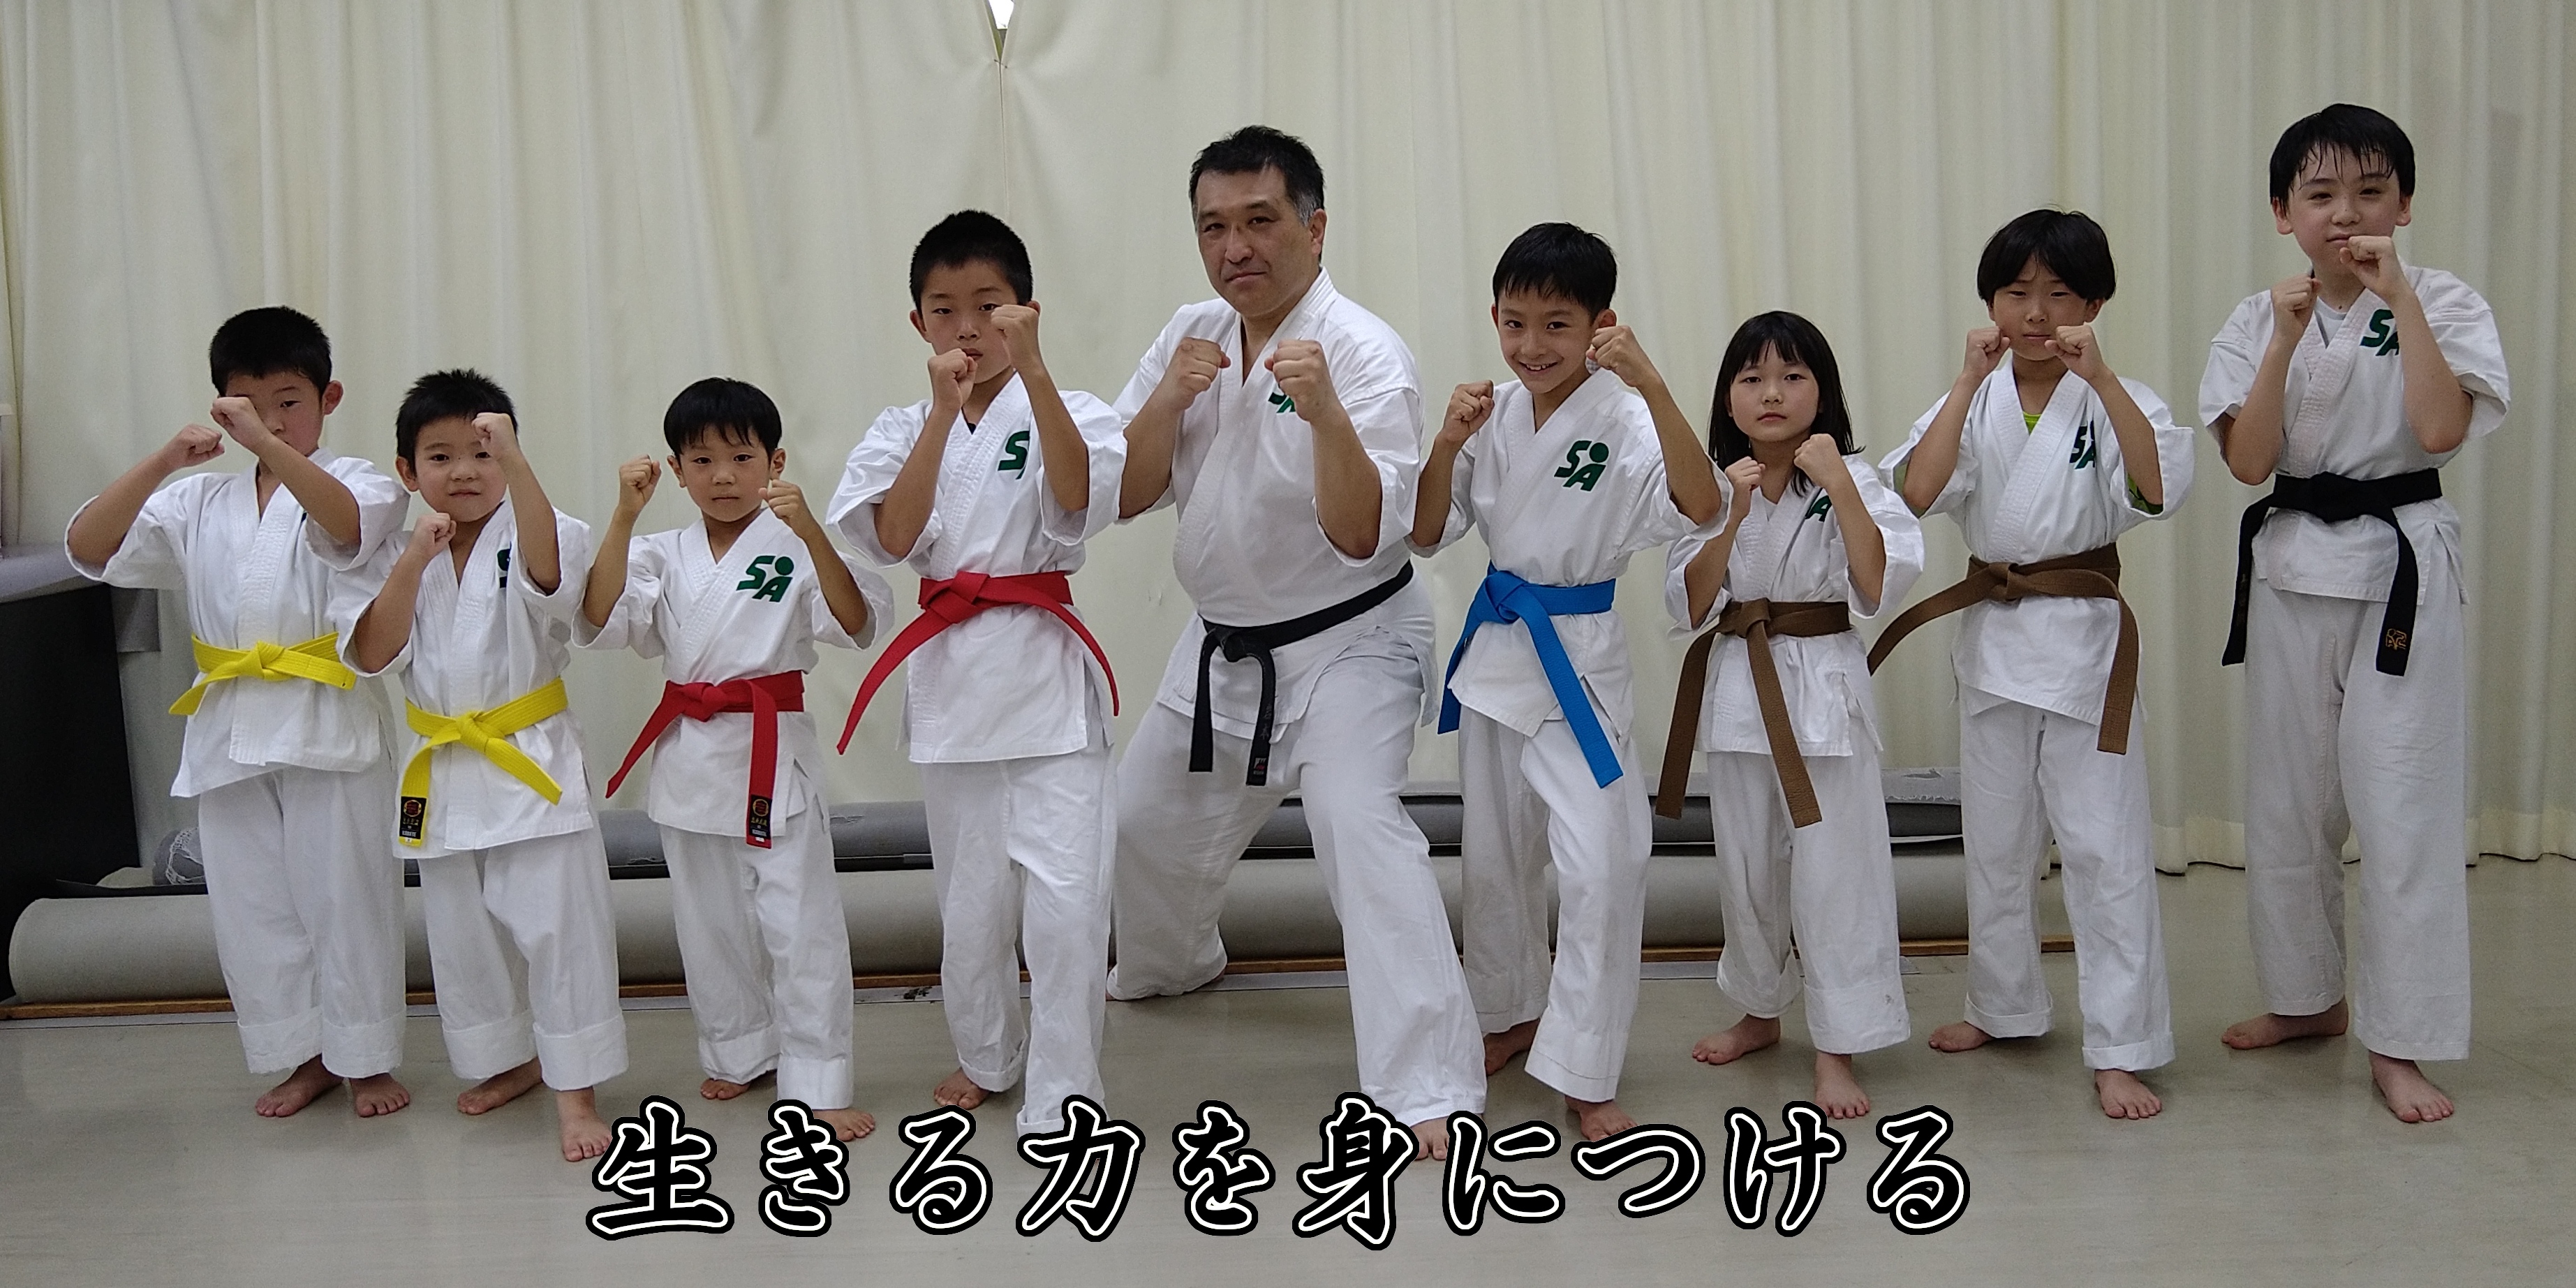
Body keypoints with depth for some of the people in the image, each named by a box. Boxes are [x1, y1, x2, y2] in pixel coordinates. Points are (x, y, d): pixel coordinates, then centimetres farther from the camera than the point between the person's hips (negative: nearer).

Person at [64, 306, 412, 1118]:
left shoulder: (351, 483, -2)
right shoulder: (197, 504, 10)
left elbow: (350, 524, -27)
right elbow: (87, 549, -2)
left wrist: (268, 445, -38)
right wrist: (163, 462, -16)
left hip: (326, 725, -4)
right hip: (228, 732, 5)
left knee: (345, 896, 2)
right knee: (252, 906, 10)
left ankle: (365, 1060, 17)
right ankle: (307, 1057, 25)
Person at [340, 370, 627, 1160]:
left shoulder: (529, 539, -7)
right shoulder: (394, 558, 5)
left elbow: (547, 574, -32)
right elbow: (369, 654, -7)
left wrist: (515, 463, -42)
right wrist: (413, 563, -18)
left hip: (534, 764, -5)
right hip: (440, 772, 5)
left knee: (558, 926, -6)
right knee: (464, 932, 15)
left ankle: (575, 1091, 3)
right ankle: (512, 1059, 35)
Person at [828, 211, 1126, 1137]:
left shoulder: (1068, 413, -1)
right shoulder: (903, 431, 7)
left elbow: (1078, 496, -23)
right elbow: (893, 538, -10)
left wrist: (1031, 368, -30)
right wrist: (945, 410, -17)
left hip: (1048, 671, -3)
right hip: (952, 675, 3)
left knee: (1066, 899, -10)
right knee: (972, 897, 15)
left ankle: (1062, 1101, 3)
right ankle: (987, 1056, 39)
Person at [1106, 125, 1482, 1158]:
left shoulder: (1365, 356, -20)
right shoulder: (1192, 337, -1)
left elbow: (1361, 536, -27)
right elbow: (1125, 496, -3)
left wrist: (1324, 414, -42)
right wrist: (1171, 399, -20)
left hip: (1347, 642, -7)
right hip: (1223, 643, 7)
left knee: (1359, 823, -26)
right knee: (1151, 821, 20)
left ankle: (1431, 1088, -20)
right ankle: (1169, 965, 53)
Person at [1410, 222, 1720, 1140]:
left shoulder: (1624, 422, -14)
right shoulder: (1491, 415, 0)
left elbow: (1700, 507, -31)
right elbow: (1426, 535, 2)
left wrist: (1652, 387, -39)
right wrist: (1448, 442, -15)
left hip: (1580, 656, -5)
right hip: (1496, 644, 5)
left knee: (1603, 864, -12)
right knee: (1495, 851, 17)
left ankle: (1583, 1073, 2)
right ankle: (1514, 1011, 40)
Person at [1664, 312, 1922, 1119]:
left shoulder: (1853, 479, -5)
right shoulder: (1713, 487, 4)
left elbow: (1879, 586, -18)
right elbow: (1690, 605, -4)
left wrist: (1839, 486, -23)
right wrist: (1735, 513, -14)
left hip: (1826, 686, -3)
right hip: (1739, 688, 4)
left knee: (1835, 872, -3)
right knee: (1746, 867, 16)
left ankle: (1836, 1049, 8)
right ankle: (1759, 1012, 36)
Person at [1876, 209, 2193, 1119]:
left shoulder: (2114, 399, -5)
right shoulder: (1973, 400, 2)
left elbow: (2162, 488, -25)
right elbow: (1917, 492, -16)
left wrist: (2100, 377, -26)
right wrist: (1969, 381, -18)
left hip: (2084, 635, -4)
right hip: (1993, 631, 4)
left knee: (2104, 844, -3)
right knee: (1995, 837, 16)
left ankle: (2120, 1050, 5)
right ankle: (2004, 1006, 34)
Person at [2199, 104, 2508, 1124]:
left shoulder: (2445, 305, -3)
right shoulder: (2257, 322, 3)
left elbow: (2441, 428, -20)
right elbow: (2247, 461, -7)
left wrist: (2397, 295, -19)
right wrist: (2288, 336, -15)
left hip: (2403, 569, -3)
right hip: (2290, 568, 3)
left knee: (2404, 809, -4)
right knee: (2286, 801, 12)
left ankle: (2398, 1043, 7)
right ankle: (2308, 997, 31)